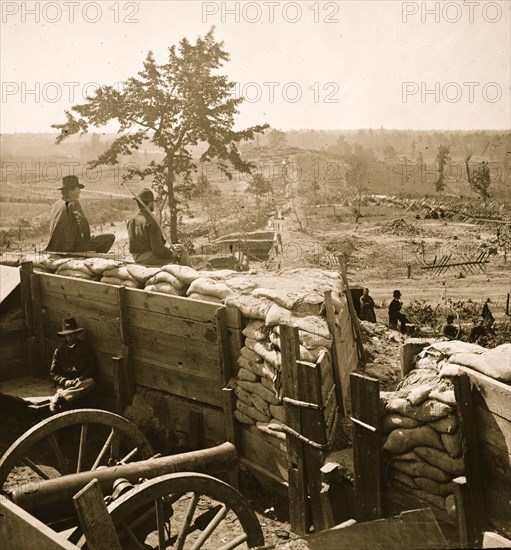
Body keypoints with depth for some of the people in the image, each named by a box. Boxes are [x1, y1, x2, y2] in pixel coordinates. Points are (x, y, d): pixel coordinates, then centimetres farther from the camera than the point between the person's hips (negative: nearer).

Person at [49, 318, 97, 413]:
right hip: (64, 383, 1)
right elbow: (53, 373, 11)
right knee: (60, 390, -35)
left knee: (91, 382, -36)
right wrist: (65, 381, -11)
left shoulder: (85, 347, 13)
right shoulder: (59, 350, 14)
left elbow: (92, 366, 9)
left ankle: (59, 397, -50)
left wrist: (80, 378, -10)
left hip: (82, 380, 0)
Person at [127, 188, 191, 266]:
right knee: (181, 249, 5)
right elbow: (158, 249, -24)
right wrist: (172, 254, -5)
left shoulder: (131, 221, 4)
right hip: (149, 259, -9)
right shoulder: (150, 222, -22)